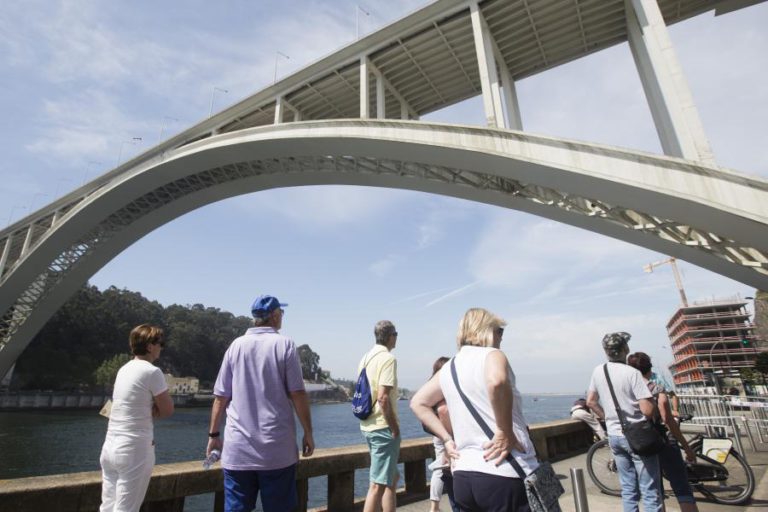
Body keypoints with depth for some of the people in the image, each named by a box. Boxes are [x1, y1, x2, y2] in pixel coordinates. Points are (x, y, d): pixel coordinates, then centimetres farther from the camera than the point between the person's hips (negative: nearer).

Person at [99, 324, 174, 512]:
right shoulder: (152, 371, -15)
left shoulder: (124, 369, 10)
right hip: (135, 449, -8)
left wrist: (146, 410, -1)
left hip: (111, 446, 8)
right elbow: (167, 410, -9)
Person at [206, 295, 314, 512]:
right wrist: (308, 433, -1)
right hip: (277, 450, -3)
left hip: (237, 450, 3)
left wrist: (214, 434, 14)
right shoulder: (285, 344, -7)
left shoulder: (236, 345, 3)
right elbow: (298, 394, -10)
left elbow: (220, 397, 4)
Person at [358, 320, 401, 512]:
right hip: (383, 427, -9)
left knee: (392, 477, 20)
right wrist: (394, 427, -14)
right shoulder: (388, 358, -15)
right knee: (378, 484, -1)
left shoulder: (366, 358, 11)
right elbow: (382, 397, -24)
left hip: (368, 426, 9)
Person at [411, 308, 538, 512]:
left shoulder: (449, 368, 11)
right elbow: (497, 381, -32)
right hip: (505, 476, -6)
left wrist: (447, 439, 12)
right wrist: (505, 433, -20)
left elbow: (418, 402, 17)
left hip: (463, 478, 7)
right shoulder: (492, 355, -8)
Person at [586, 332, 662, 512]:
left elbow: (590, 401, 10)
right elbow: (647, 410, -20)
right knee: (650, 492, 5)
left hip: (614, 435, 6)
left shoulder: (598, 371, 1)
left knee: (628, 489, 16)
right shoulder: (632, 373, -18)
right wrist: (652, 398, 0)